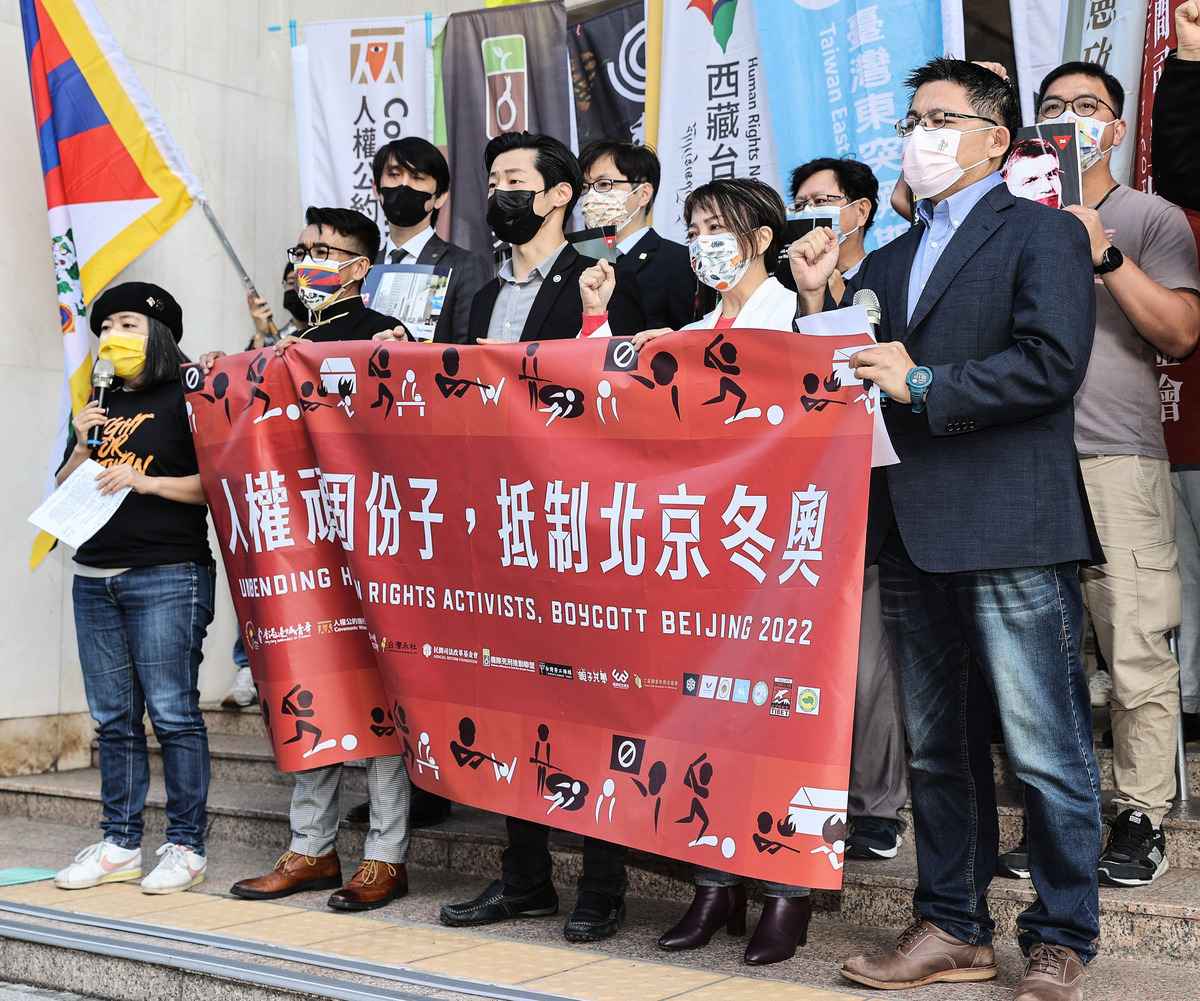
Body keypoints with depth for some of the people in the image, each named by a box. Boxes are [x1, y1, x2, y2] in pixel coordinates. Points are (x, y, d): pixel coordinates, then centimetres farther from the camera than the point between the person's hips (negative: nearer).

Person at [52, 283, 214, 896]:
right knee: (113, 720, 10)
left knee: (172, 714, -5)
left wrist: (144, 481, -16)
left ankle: (186, 846, 3)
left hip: (166, 578, -7)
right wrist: (82, 445, 2)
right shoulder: (101, 406, 18)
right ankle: (120, 845, 18)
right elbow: (63, 491, 20)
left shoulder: (185, 399, -1)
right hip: (94, 579, 7)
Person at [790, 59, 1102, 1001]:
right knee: (938, 749, 14)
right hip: (913, 533, 7)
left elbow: (1053, 360, -15)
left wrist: (924, 385, -15)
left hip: (1011, 532, -7)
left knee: (1047, 753, 0)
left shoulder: (1043, 233, 0)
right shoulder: (890, 261, 20)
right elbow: (852, 381, 14)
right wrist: (818, 302, 0)